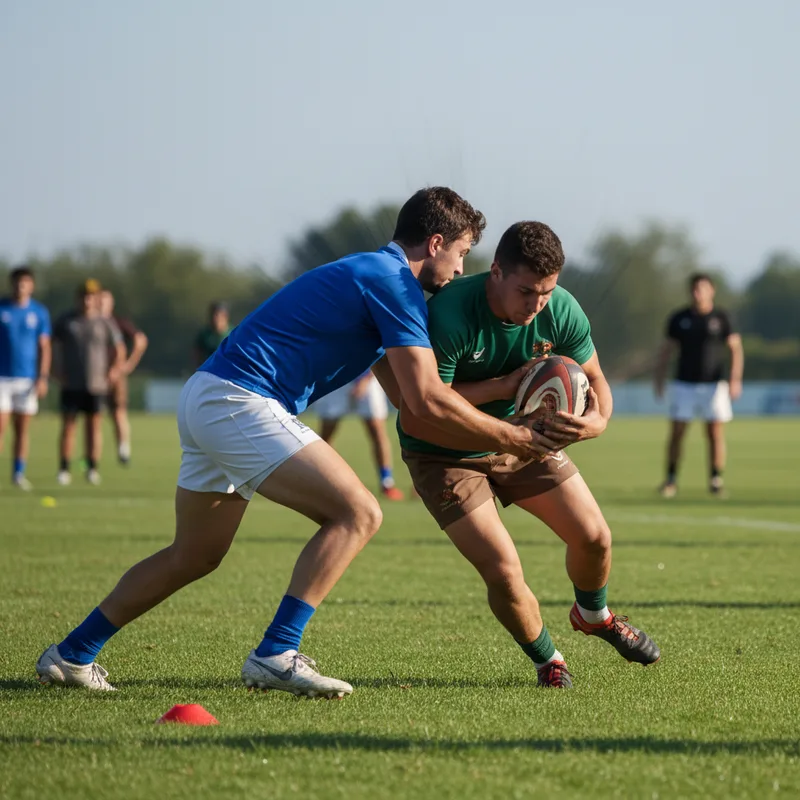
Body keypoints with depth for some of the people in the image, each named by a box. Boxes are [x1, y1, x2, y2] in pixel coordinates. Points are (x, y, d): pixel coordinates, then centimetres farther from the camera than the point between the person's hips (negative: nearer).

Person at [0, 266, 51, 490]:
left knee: (23, 428, 5)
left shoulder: (39, 312, 4)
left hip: (28, 378, 2)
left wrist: (43, 378, -5)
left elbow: (44, 347, 4)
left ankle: (19, 472, 13)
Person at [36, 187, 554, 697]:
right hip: (239, 402, -10)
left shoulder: (372, 274, 22)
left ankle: (73, 655, 28)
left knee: (194, 556, 21)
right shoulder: (394, 283, -9)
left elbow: (408, 393, 25)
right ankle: (276, 655, -18)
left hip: (206, 400, 10)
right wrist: (505, 436, -5)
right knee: (357, 513, -14)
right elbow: (427, 400, -15)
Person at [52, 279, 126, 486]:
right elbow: (55, 345, 10)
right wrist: (59, 371, 1)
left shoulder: (105, 324, 4)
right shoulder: (66, 321, 5)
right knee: (68, 425, -4)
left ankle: (92, 469, 9)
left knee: (94, 425, 3)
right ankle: (64, 469, -2)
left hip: (96, 384, 0)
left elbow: (119, 350, 11)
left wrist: (115, 371, 0)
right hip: (71, 384, 0)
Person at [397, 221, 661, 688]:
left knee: (595, 539, 6)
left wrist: (597, 419, -28)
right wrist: (501, 387, -36)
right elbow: (417, 415, -31)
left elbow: (595, 380, -4)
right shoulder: (448, 317, -34)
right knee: (504, 573, -17)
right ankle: (546, 660, 15)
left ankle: (594, 615, 42)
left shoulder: (561, 310, -18)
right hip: (445, 455, -5)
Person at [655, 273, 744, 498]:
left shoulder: (721, 318, 1)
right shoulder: (678, 319, 5)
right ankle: (671, 479, 6)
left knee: (715, 433, -4)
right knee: (676, 432, -3)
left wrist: (735, 380, -11)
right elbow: (667, 350, 11)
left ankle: (716, 479, 5)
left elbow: (736, 349, 0)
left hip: (714, 384, -1)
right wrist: (659, 380, 5)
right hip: (684, 384, 1)